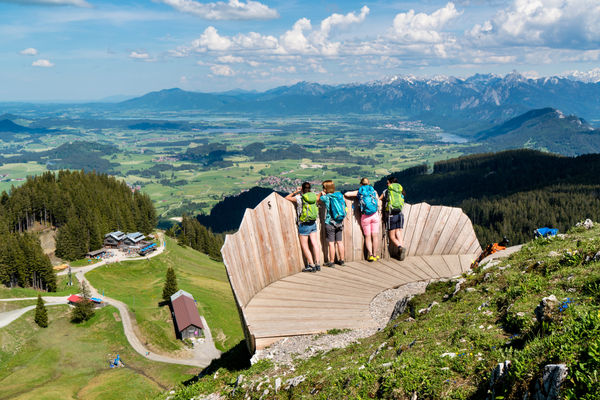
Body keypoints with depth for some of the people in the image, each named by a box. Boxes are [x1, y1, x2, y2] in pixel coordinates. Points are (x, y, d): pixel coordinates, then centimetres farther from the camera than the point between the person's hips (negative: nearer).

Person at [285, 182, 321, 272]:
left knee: (305, 246, 3)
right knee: (314, 244, 9)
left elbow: (286, 198, 1)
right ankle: (317, 264, 11)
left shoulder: (299, 198, -13)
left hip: (304, 225, -5)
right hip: (313, 224, 5)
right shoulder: (314, 197, 1)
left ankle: (311, 266, 2)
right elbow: (319, 196, 24)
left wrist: (295, 192, 9)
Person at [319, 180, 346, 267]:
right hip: (340, 223, 5)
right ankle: (341, 260, 22)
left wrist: (322, 194, 20)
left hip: (330, 223, -5)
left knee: (331, 243, 1)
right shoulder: (339, 194, 0)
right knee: (339, 242, 13)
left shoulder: (326, 197, -13)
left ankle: (331, 262, 7)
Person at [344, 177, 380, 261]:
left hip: (365, 217, -1)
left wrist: (354, 196, 17)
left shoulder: (359, 192, 2)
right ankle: (375, 255, 12)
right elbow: (378, 205, 5)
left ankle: (370, 255, 4)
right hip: (375, 215, 1)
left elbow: (346, 194, -1)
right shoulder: (374, 191, 5)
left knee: (367, 237, 8)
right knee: (375, 236, 7)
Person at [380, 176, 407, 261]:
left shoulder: (386, 191, 2)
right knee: (399, 235, 5)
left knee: (392, 237, 2)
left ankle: (400, 247, -24)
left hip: (391, 215, -3)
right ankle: (401, 253, -9)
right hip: (400, 214, 3)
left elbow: (378, 199, 9)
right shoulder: (401, 192, 10)